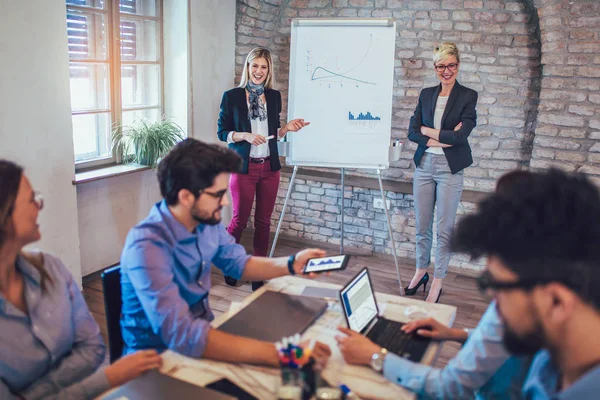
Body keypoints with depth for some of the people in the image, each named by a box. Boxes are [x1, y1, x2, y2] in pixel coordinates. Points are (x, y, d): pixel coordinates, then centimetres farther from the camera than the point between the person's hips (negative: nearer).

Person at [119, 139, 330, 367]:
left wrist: (290, 265, -8)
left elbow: (238, 263, 10)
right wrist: (275, 353, -44)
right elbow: (181, 334, -39)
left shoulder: (207, 221, -8)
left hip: (202, 333, 7)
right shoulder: (147, 247, -29)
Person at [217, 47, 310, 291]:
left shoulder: (274, 96, 7)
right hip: (243, 167, -4)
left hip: (269, 167, 4)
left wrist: (287, 128, -5)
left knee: (264, 221, 9)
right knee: (240, 220, 3)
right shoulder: (232, 96, -4)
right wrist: (246, 136, -18)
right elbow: (222, 132, -3)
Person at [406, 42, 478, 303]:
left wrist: (428, 130, -6)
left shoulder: (468, 96, -3)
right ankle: (421, 272, 31)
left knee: (444, 228, 3)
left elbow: (460, 135, -15)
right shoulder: (426, 95, 9)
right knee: (422, 225, 12)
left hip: (449, 169, -4)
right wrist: (441, 139, -12)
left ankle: (437, 282, 15)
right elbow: (412, 131, 2)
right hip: (424, 165, 4)